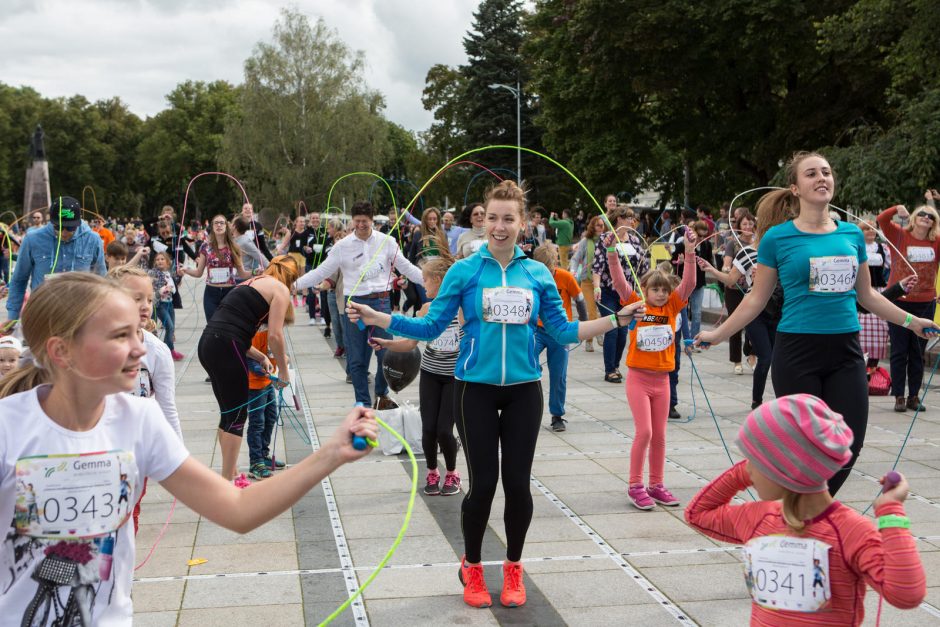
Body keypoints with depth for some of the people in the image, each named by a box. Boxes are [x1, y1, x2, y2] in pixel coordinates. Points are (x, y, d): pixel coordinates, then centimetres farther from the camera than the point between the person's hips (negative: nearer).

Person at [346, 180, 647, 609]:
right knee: (483, 483, 0)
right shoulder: (465, 271, -3)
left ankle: (513, 568, 27)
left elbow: (563, 331, 8)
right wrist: (377, 318, -13)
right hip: (476, 389, -2)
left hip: (524, 389, 2)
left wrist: (616, 319, 3)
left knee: (518, 482, 5)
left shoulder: (538, 274, 3)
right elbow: (431, 326, -3)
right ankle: (471, 567, 24)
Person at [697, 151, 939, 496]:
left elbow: (866, 294, 19)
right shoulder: (778, 237, -3)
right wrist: (718, 335, -1)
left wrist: (910, 320, 20)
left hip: (845, 353, 4)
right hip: (797, 353, -4)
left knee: (848, 446, 4)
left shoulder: (852, 234, 8)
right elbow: (757, 299, 2)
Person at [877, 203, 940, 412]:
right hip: (899, 302, -3)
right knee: (899, 353, 3)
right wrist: (897, 209, -26)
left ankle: (914, 397, 18)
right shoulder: (899, 236, -3)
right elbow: (881, 219, -14)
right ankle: (899, 397, 10)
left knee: (918, 354, 10)